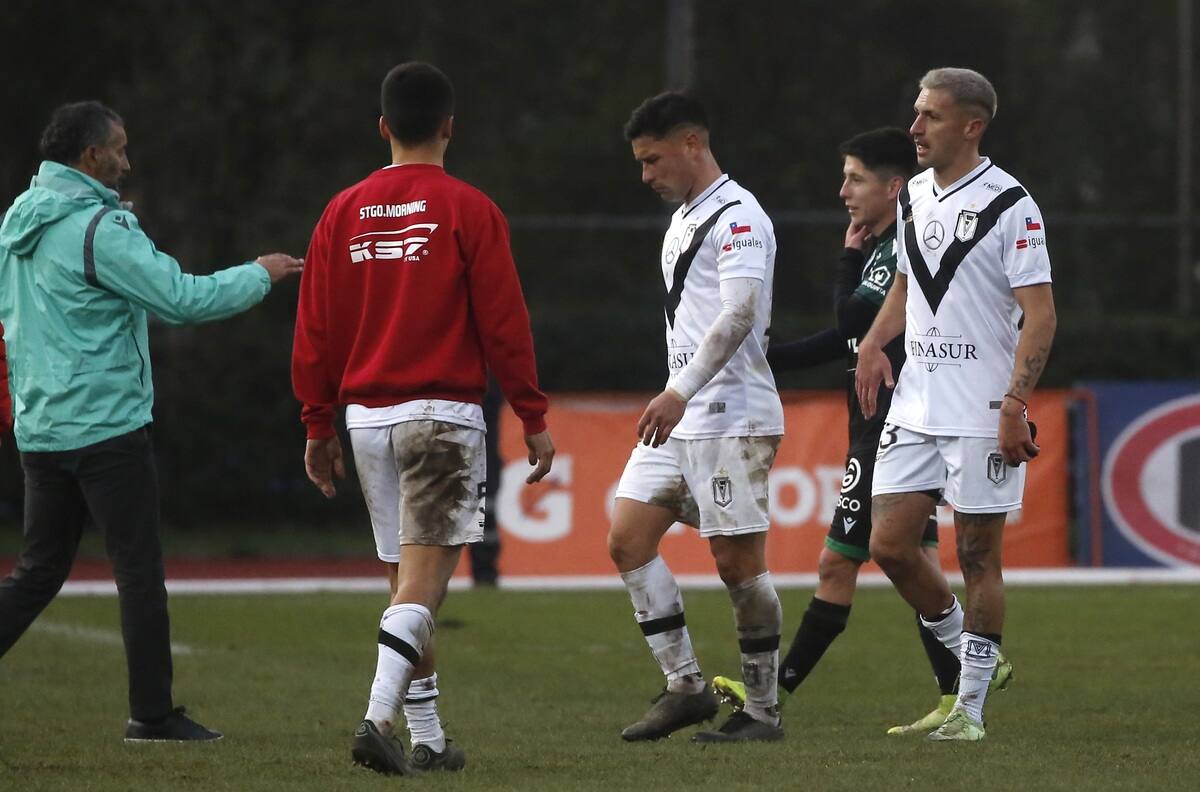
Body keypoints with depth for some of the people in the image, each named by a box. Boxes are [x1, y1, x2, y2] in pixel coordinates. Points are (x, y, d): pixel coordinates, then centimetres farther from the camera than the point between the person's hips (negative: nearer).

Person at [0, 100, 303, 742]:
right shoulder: (99, 229, -16)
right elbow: (183, 299, -16)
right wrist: (261, 275, -4)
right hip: (106, 424, -8)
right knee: (140, 569, 1)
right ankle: (151, 713, 4)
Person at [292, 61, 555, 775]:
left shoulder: (344, 213, 7)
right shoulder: (467, 210, -6)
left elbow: (314, 332, 9)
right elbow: (504, 322, -6)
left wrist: (319, 426, 17)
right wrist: (534, 418, 1)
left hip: (367, 416, 5)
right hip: (442, 414, -5)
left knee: (411, 581, 13)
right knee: (422, 581, -8)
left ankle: (428, 739, 15)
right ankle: (380, 718, -24)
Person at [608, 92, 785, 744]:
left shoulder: (737, 216, -12)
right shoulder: (682, 220, 19)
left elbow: (739, 312, -24)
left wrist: (680, 391, -30)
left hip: (732, 415, -9)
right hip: (681, 419, 10)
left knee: (737, 560, -5)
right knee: (627, 539, 1)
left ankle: (762, 710, 3)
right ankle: (685, 686, 4)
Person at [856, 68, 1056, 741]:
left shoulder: (1010, 205, -11)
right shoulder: (914, 195, 11)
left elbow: (1040, 314, -13)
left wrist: (1015, 405, -21)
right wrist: (875, 342, 8)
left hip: (984, 410, -7)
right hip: (915, 403, 7)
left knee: (978, 554, -1)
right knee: (890, 544, 2)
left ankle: (971, 707, 7)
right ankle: (966, 659, 22)